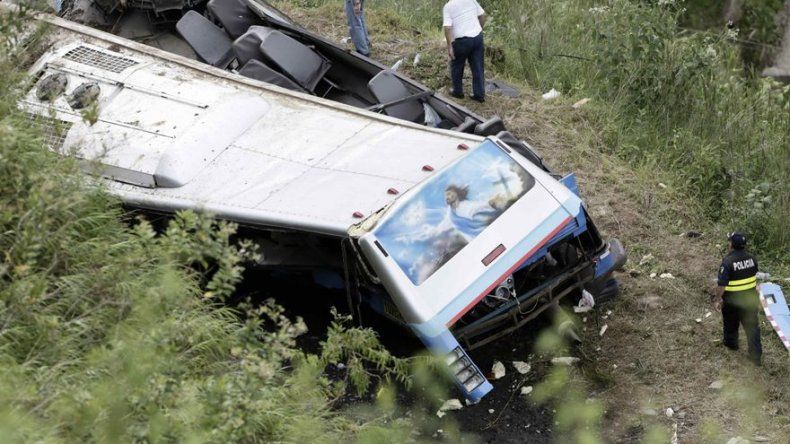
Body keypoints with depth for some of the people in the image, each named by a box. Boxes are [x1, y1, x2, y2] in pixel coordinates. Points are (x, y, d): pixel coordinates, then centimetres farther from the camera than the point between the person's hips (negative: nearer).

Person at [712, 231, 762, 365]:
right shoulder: (751, 259, -6)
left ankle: (731, 342, 46)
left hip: (732, 299, -4)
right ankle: (756, 355, 9)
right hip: (750, 298, 4)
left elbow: (721, 284, -23)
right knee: (752, 325, 9)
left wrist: (717, 298, -10)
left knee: (730, 323, 22)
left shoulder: (727, 262, -25)